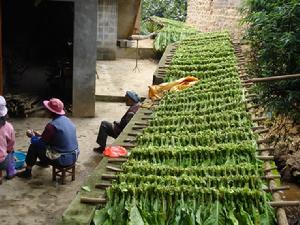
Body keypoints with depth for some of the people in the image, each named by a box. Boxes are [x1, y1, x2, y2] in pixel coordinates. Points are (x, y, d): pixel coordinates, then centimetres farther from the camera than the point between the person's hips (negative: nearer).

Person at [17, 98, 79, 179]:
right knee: (48, 141, 28)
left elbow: (40, 143, -8)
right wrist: (40, 135, 23)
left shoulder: (51, 125, -20)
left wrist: (32, 136, 11)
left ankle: (27, 172, 19)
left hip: (63, 160, -8)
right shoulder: (67, 120, 5)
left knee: (34, 146, 6)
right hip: (74, 156, 8)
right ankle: (44, 162, 47)